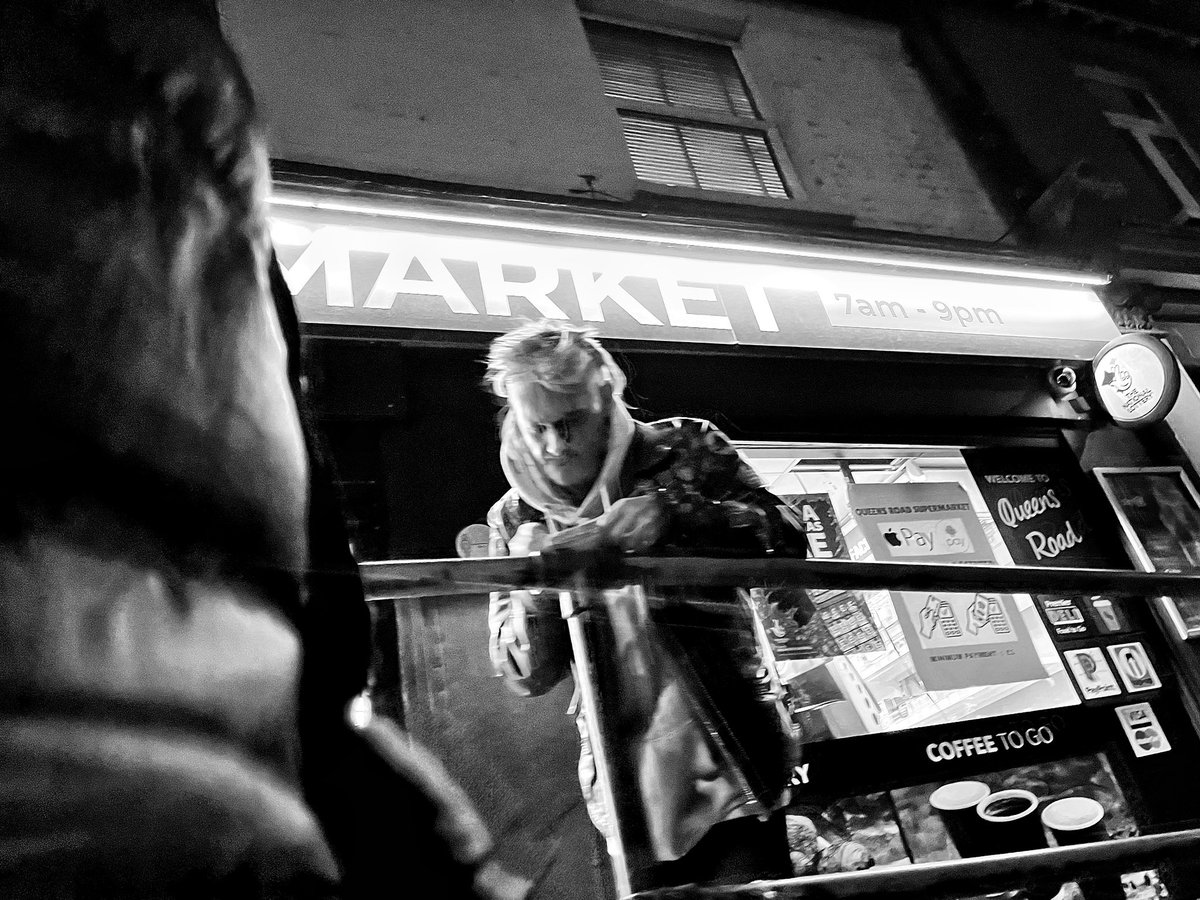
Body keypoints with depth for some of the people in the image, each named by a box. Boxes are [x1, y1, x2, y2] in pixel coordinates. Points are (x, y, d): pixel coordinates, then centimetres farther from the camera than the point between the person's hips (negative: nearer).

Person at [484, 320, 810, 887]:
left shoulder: (684, 449, -1)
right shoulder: (516, 519, 4)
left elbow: (785, 540, -8)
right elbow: (525, 676, 3)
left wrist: (673, 516, -23)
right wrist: (533, 586, -17)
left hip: (732, 758, -1)